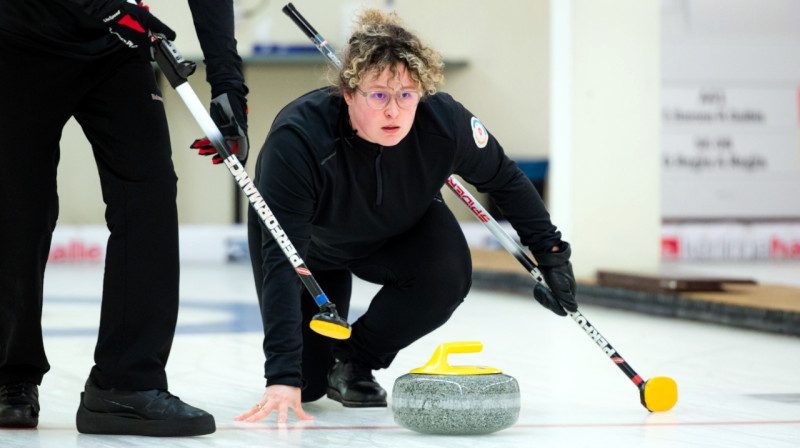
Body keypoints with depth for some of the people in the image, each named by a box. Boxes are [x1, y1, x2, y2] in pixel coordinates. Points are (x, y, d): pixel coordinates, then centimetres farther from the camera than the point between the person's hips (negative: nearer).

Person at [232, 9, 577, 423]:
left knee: (447, 275, -30)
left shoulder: (444, 121, -33)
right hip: (312, 243, -2)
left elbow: (504, 179, -9)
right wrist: (282, 376, -51)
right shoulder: (295, 140, -42)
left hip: (398, 232, 2)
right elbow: (281, 263, -44)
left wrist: (551, 251, -8)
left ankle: (354, 359, -5)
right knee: (306, 382, -9)